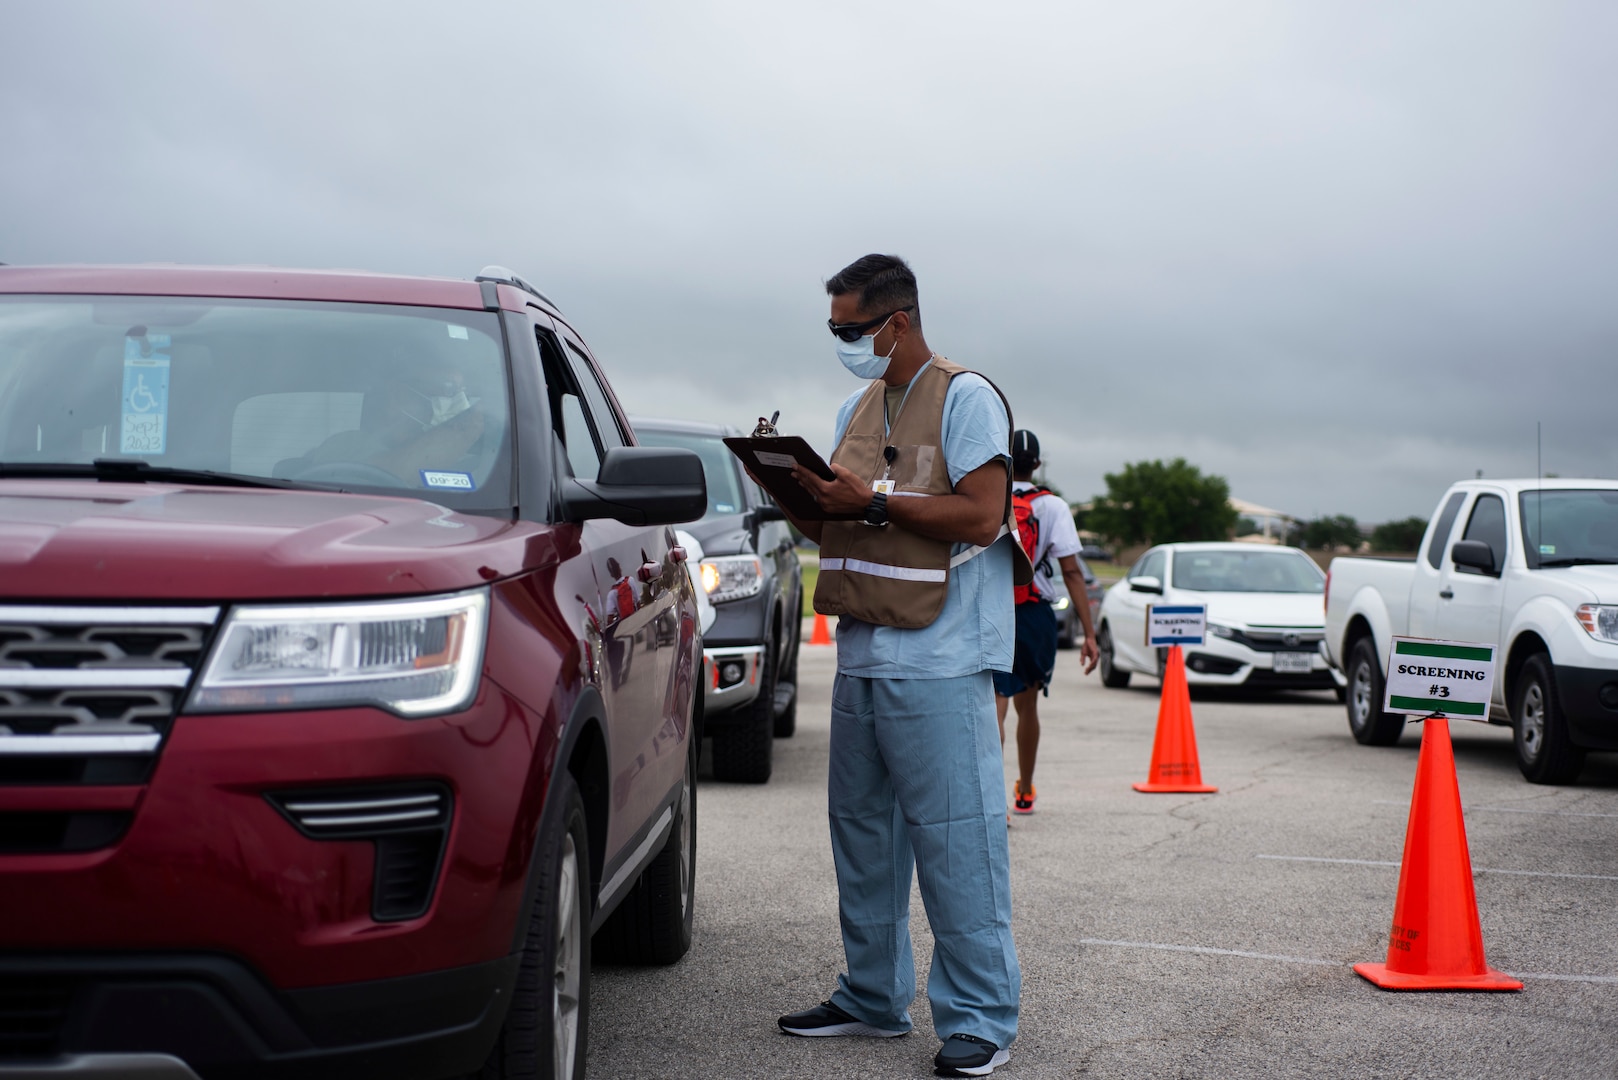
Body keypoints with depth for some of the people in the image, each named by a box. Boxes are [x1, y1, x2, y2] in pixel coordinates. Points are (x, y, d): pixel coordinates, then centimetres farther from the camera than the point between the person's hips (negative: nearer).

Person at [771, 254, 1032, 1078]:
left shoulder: (966, 399, -5)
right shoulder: (856, 409, 18)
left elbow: (980, 516, -15)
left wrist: (873, 500, -18)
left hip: (938, 663, -8)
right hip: (860, 655, 8)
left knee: (955, 839, -6)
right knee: (862, 828, 11)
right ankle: (874, 997, 22)